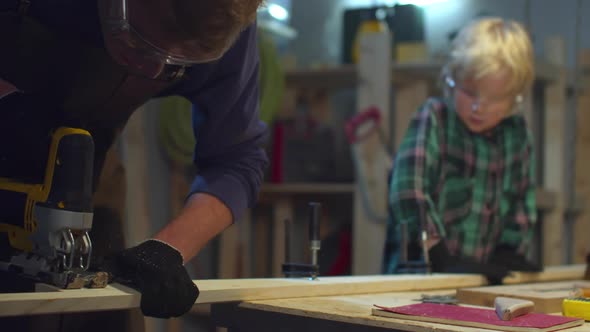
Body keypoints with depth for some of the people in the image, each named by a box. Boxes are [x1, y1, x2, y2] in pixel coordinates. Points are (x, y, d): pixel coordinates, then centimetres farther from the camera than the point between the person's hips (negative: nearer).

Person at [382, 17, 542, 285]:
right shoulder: (433, 119, -3)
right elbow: (408, 194, -13)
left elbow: (522, 201, 18)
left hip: (485, 279, 2)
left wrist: (509, 255, 3)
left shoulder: (517, 133, 11)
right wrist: (443, 262, -16)